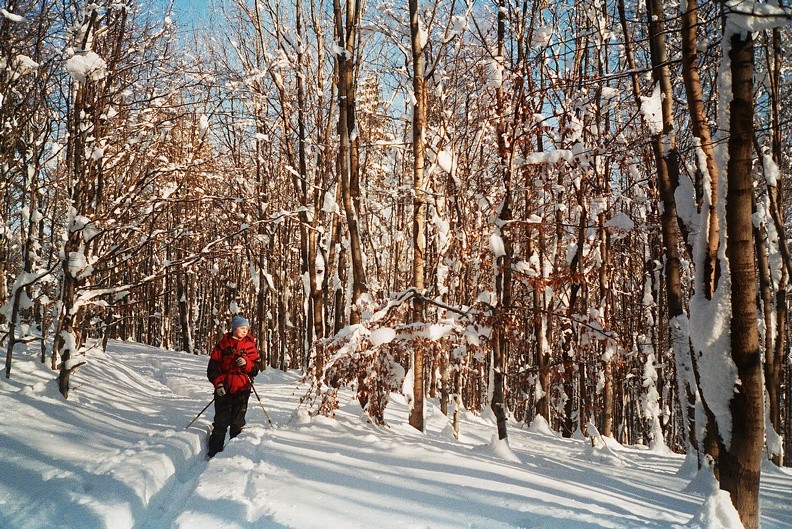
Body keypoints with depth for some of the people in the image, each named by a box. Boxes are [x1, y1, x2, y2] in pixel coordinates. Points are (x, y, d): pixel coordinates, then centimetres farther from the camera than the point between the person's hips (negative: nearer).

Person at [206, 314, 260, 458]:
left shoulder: (249, 345, 6)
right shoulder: (223, 344, 1)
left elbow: (255, 369, 4)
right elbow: (212, 367, 2)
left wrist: (246, 363, -15)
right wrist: (218, 383, -9)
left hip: (242, 390, 1)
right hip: (224, 390, -1)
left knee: (238, 424, 8)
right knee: (221, 423, 1)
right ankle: (214, 453, 9)